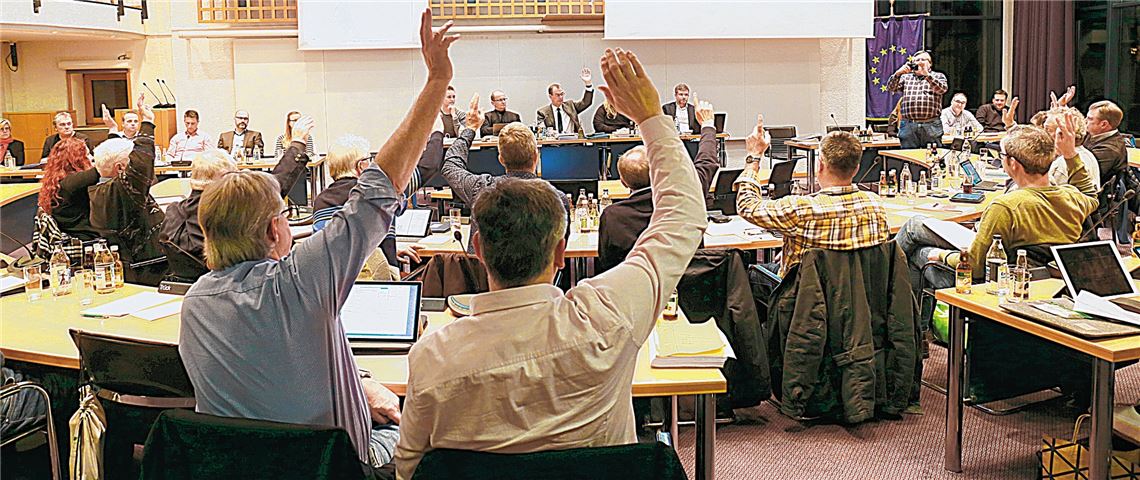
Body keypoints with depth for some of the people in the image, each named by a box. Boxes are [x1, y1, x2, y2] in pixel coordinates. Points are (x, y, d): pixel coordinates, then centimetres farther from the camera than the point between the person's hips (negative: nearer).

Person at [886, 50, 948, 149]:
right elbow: (890, 88, 5)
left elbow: (942, 89, -7)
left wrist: (927, 74, -19)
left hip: (931, 126, -1)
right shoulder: (906, 77, 19)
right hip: (908, 126, 1)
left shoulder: (938, 76, 13)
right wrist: (898, 73, -14)